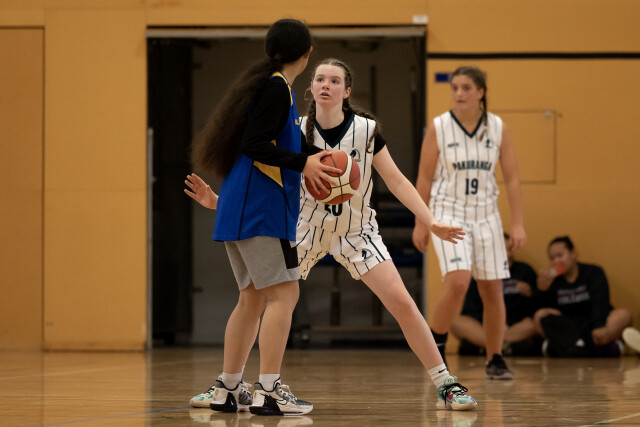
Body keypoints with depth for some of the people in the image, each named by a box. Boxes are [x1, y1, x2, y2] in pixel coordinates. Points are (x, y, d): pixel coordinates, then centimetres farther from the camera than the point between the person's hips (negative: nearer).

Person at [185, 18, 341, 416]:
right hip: (262, 207, -10)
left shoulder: (270, 86, 19)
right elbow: (254, 146, -18)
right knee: (283, 293, -11)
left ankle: (227, 388, 16)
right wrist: (303, 162, -20)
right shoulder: (277, 88, -10)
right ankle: (269, 390, -16)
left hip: (241, 206, 10)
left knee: (253, 298, 13)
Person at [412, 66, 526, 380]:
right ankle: (434, 346, 1)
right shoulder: (438, 128, -6)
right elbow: (424, 178, -2)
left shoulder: (498, 128, -1)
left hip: (485, 215, 3)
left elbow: (511, 179, 2)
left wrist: (517, 223, -4)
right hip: (449, 214, -3)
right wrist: (420, 224, -4)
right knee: (458, 282, -20)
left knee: (492, 289, 2)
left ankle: (495, 360, 15)